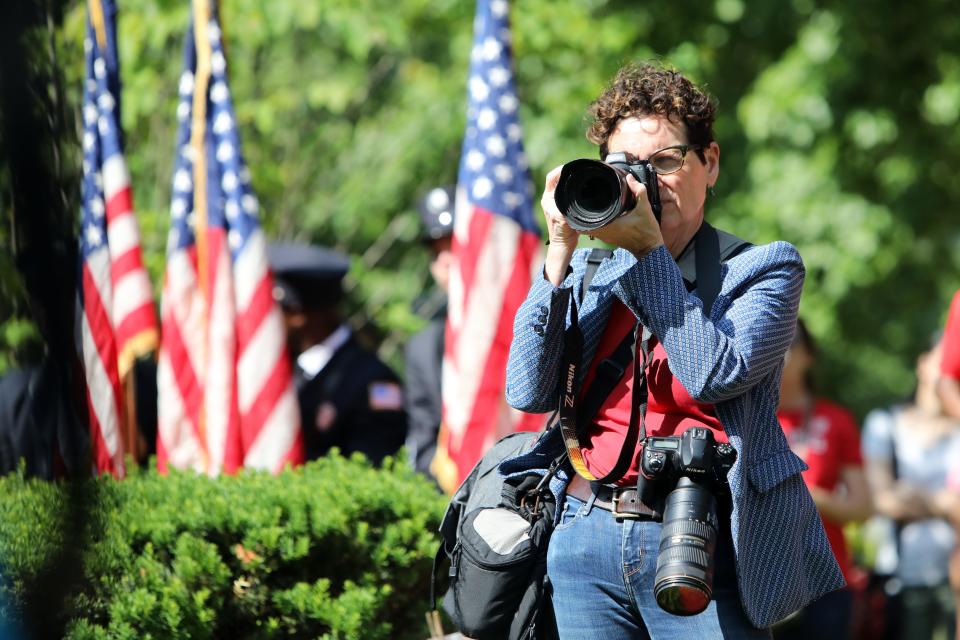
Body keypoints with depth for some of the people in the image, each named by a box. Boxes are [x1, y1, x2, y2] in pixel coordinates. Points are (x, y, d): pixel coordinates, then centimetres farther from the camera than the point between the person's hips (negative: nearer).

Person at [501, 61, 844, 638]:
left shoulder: (764, 267, 3)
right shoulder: (586, 269, 13)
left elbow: (715, 375, -14)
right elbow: (529, 393, 1)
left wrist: (649, 250, -13)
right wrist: (560, 252, -5)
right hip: (587, 532, 3)